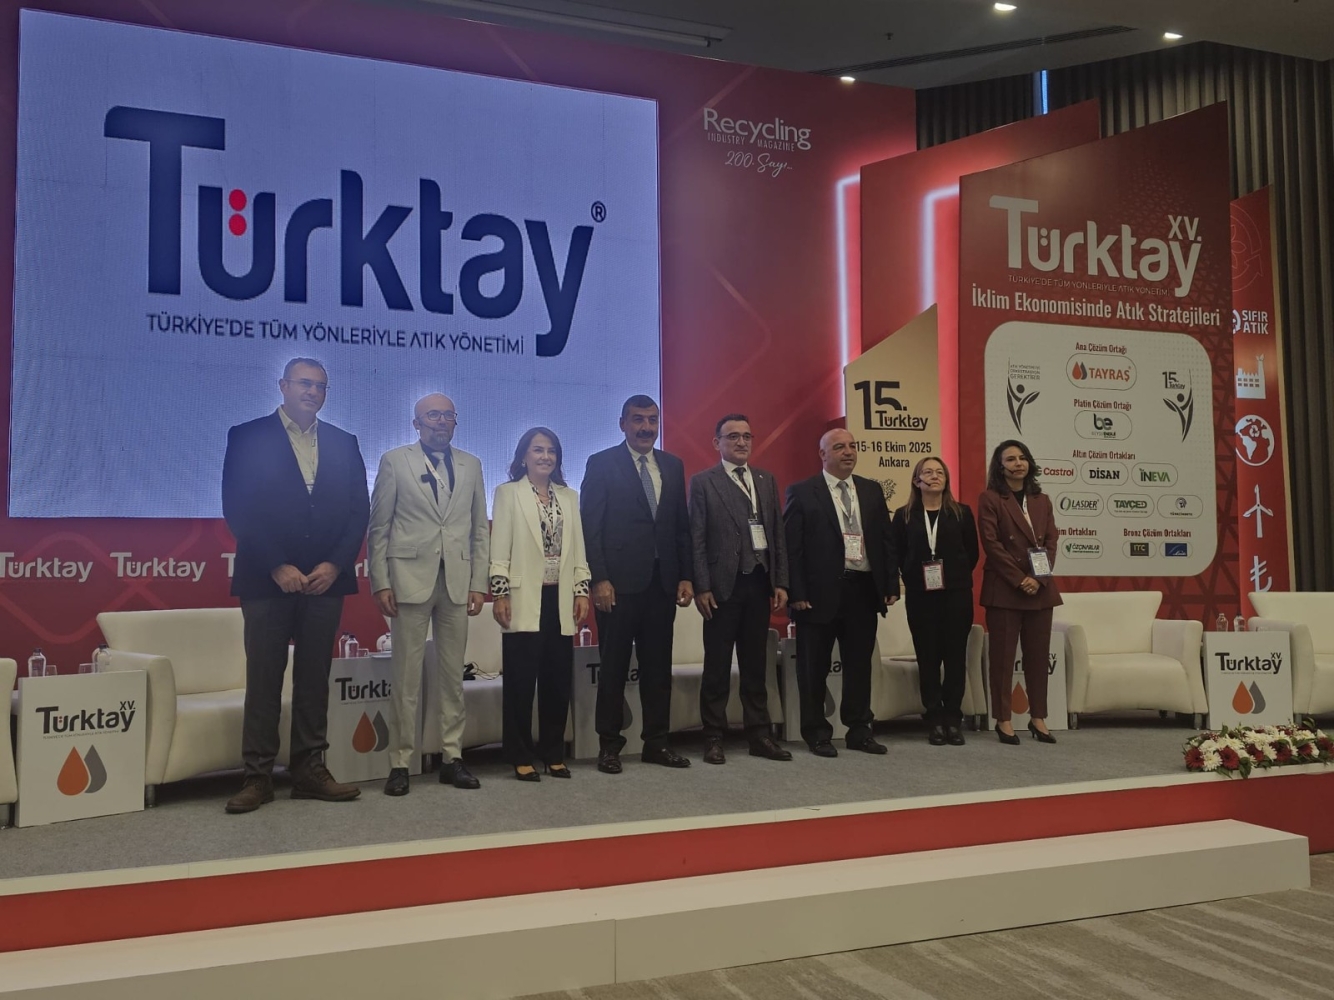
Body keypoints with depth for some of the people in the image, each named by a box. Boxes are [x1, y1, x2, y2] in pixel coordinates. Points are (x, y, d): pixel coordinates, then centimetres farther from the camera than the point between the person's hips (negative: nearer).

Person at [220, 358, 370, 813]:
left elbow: (359, 511, 7)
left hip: (326, 579, 3)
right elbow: (238, 509, -5)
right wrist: (277, 567, -13)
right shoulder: (247, 437, 2)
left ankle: (310, 770, 13)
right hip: (267, 579, -3)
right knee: (264, 679, 0)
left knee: (315, 678, 7)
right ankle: (257, 776, 7)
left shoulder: (344, 444, 12)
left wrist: (335, 565, -6)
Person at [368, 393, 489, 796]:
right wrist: (380, 582, -5)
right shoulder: (394, 460, 6)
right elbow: (378, 526, 2)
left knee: (453, 675, 6)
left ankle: (452, 757, 15)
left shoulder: (471, 465, 13)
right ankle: (400, 763, 8)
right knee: (407, 676, 0)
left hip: (457, 581, 3)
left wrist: (479, 582, 4)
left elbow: (480, 529, 11)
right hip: (410, 578, -3)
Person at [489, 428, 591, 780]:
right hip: (525, 600, -4)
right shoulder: (508, 493, 4)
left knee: (558, 679, 7)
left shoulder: (569, 497, 15)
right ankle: (521, 757, 8)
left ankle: (553, 753, 18)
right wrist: (500, 594, -10)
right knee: (521, 679, -1)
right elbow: (499, 549, -2)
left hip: (560, 600, 4)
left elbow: (578, 550, 13)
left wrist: (582, 591, 5)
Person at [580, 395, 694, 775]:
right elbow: (590, 526, -6)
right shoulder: (601, 464, -1)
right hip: (619, 582, -4)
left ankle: (656, 743, 19)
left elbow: (682, 526, 13)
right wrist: (599, 579, -13)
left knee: (658, 666, 9)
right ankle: (609, 745, 14)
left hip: (663, 581, 4)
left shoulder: (673, 466, 12)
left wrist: (685, 577, 6)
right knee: (614, 667, 4)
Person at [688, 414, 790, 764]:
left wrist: (781, 582, 6)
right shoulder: (702, 482, 0)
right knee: (717, 666, 3)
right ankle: (714, 738, 11)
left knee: (755, 664, 11)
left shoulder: (766, 481, 14)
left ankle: (759, 735, 18)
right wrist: (701, 587, -11)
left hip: (760, 583, 4)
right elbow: (696, 539, -4)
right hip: (723, 584, -4)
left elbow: (778, 534, 13)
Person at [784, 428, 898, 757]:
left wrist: (891, 585, 5)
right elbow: (791, 546, -6)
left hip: (864, 590, 4)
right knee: (814, 668, 6)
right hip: (820, 592, -4)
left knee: (860, 664, 10)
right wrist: (796, 593, -12)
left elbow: (886, 540, 12)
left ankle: (859, 730, 21)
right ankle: (817, 733, 17)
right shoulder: (802, 492, -2)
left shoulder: (872, 491, 12)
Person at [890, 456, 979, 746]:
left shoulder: (961, 513, 5)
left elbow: (972, 552, 7)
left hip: (956, 594, 0)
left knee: (955, 655, 1)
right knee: (928, 657, 2)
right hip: (920, 596, 0)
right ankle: (934, 720, 10)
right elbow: (895, 555, 5)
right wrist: (911, 578, -2)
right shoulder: (904, 515, 5)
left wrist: (955, 576, 2)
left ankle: (953, 719, 10)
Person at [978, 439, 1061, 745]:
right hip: (1004, 589, -5)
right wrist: (1019, 580, -13)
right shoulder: (990, 499, -2)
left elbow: (1051, 542, 8)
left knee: (1038, 654, 8)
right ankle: (1003, 719, 7)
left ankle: (1038, 717, 16)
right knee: (1003, 654, 0)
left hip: (1040, 589, 5)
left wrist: (1039, 579, -7)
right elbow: (991, 543, -9)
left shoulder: (1041, 500, 14)